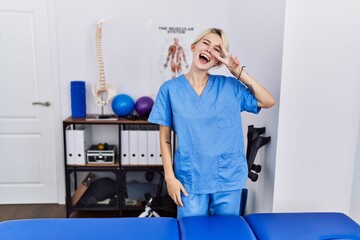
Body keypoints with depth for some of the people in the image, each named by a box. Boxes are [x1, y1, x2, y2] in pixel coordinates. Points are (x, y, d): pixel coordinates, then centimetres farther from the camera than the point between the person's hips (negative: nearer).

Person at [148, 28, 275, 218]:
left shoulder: (229, 86, 0)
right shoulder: (170, 89, -3)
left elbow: (268, 102, -2)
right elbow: (165, 138, 0)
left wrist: (239, 72, -8)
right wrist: (170, 177, -5)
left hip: (228, 178, 2)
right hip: (190, 179, -1)